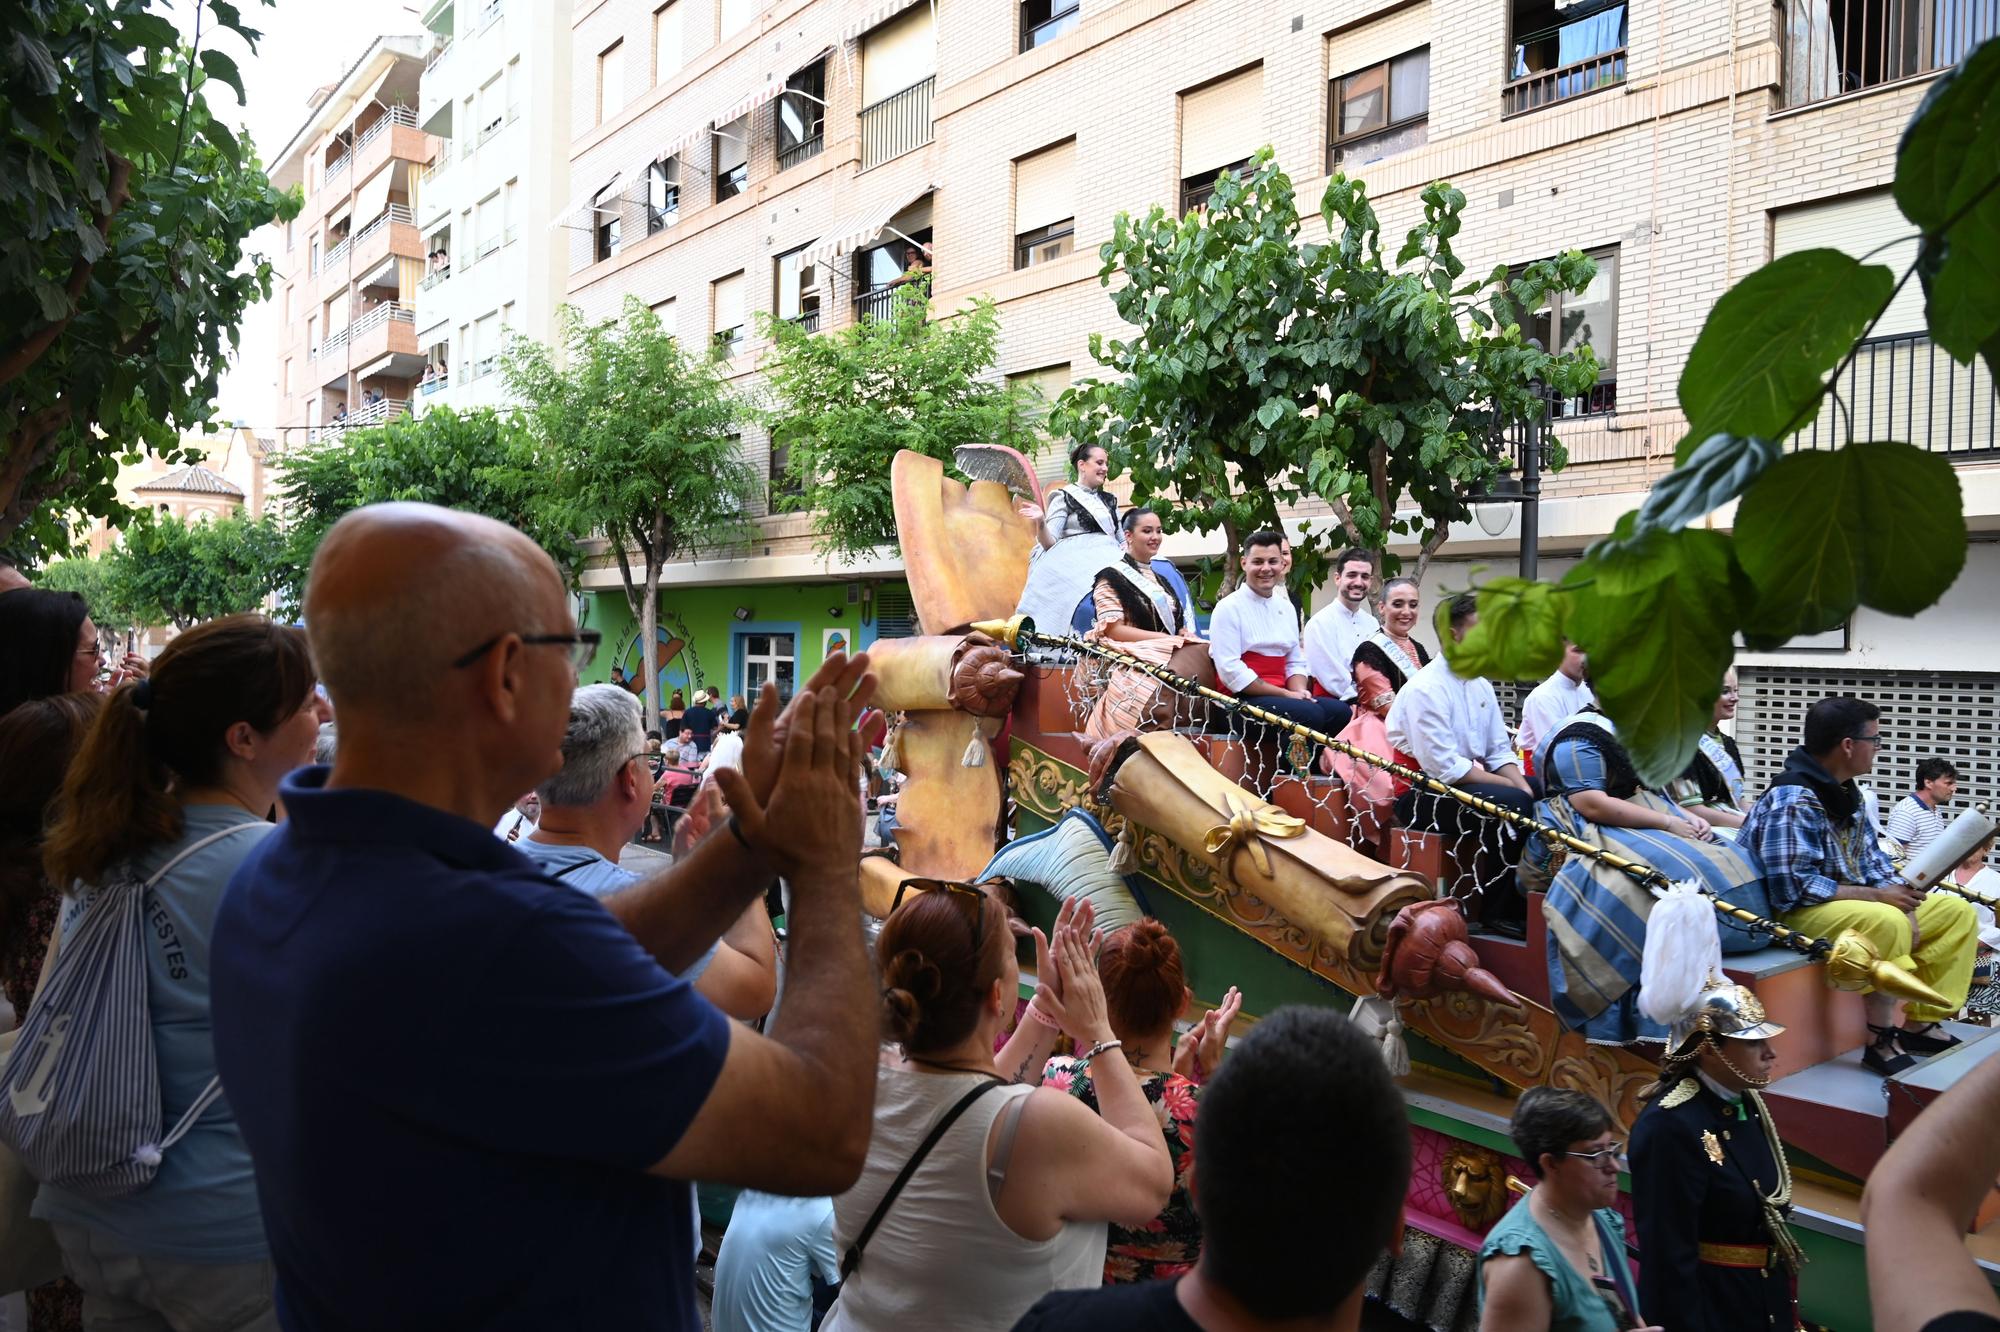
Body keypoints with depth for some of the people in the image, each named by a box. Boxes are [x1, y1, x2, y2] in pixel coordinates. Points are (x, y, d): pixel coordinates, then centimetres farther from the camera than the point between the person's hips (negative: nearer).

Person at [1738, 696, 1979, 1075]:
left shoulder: (1844, 792, 7)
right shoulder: (1792, 801, -23)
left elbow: (1870, 858, 11)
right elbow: (1792, 888, -28)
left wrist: (1900, 893, -9)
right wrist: (1878, 895, -24)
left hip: (1854, 900, 10)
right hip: (1798, 914, -10)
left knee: (1957, 911, 9)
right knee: (1888, 922, -35)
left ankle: (1918, 1022, 8)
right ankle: (1881, 1041, -20)